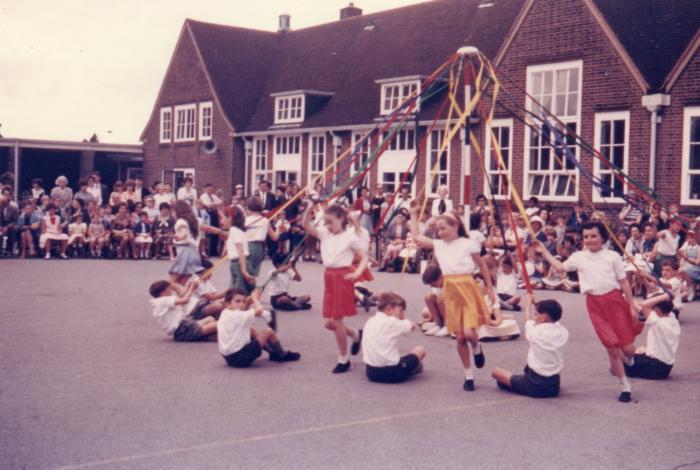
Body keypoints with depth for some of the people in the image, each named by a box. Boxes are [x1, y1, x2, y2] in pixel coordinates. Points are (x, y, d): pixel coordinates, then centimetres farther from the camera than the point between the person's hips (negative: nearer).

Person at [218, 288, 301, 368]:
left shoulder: (224, 314, 6)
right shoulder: (237, 316, -20)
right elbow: (259, 310, -28)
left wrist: (249, 300, 7)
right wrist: (255, 299, -8)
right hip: (241, 358, -10)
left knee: (251, 331, 25)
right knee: (268, 331, -2)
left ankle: (274, 353, 35)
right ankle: (283, 355, 21)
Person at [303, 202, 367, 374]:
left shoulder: (350, 236, -8)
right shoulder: (324, 234, 7)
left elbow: (364, 257, -6)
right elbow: (306, 226, -2)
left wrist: (357, 273, -21)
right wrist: (309, 208, -17)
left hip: (343, 277, -6)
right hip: (329, 277, 6)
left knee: (337, 321, -2)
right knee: (328, 322, 7)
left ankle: (343, 360, 13)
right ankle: (355, 334, 35)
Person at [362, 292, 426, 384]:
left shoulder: (369, 322, 9)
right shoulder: (391, 322, -11)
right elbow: (412, 326, 0)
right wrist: (403, 318, 16)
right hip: (392, 373, -7)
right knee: (420, 350, 15)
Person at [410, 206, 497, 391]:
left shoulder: (468, 244, -4)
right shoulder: (438, 245, 9)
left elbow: (482, 267, 3)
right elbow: (417, 237, 9)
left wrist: (490, 289, 5)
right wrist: (413, 214, 13)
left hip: (468, 289, -4)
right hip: (450, 292, 4)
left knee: (469, 333, -19)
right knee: (459, 337, 5)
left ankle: (477, 348, 19)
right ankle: (468, 375, 17)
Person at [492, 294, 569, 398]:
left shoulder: (536, 331, -15)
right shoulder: (563, 332, -6)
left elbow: (528, 320, 9)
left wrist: (528, 303, 29)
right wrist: (536, 303, 28)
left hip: (534, 386, -4)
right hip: (554, 387, 4)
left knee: (496, 372, 8)